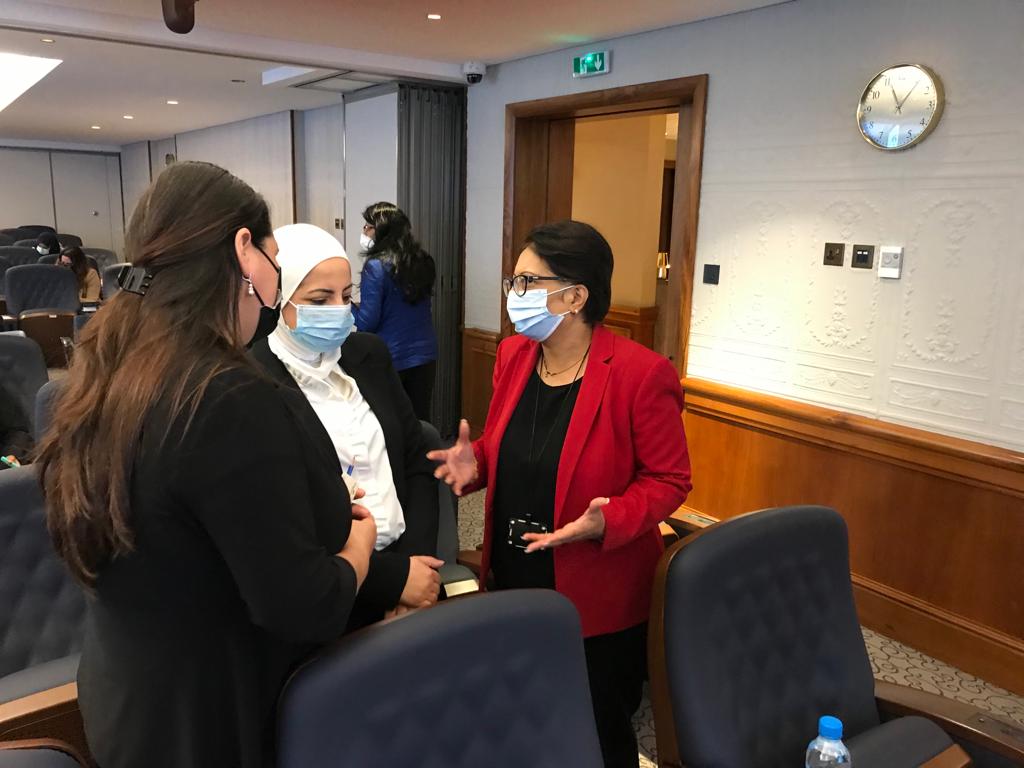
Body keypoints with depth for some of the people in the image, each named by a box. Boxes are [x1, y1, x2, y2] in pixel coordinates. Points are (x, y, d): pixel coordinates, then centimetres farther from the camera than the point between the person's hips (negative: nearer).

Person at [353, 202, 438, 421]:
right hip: (424, 355, 6)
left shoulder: (376, 266, -14)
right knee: (420, 421, 12)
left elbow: (367, 322, -14)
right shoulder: (422, 262, 5)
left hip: (389, 359, -5)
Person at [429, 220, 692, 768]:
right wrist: (474, 463, -9)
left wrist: (607, 521, -29)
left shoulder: (640, 374, -19)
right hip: (513, 586, 6)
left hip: (597, 599, -5)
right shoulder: (513, 356, 0)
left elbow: (669, 480, -13)